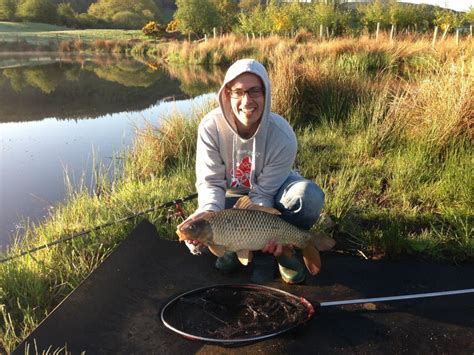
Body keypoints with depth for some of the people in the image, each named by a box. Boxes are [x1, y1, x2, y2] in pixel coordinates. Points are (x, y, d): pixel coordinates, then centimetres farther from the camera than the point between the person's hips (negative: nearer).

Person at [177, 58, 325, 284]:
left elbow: (263, 193, -26)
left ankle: (285, 248, -4)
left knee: (309, 196, -35)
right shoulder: (211, 126, -27)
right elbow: (210, 181, -24)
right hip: (232, 195, 2)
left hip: (273, 192, -1)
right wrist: (208, 211, -46)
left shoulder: (282, 136, -30)